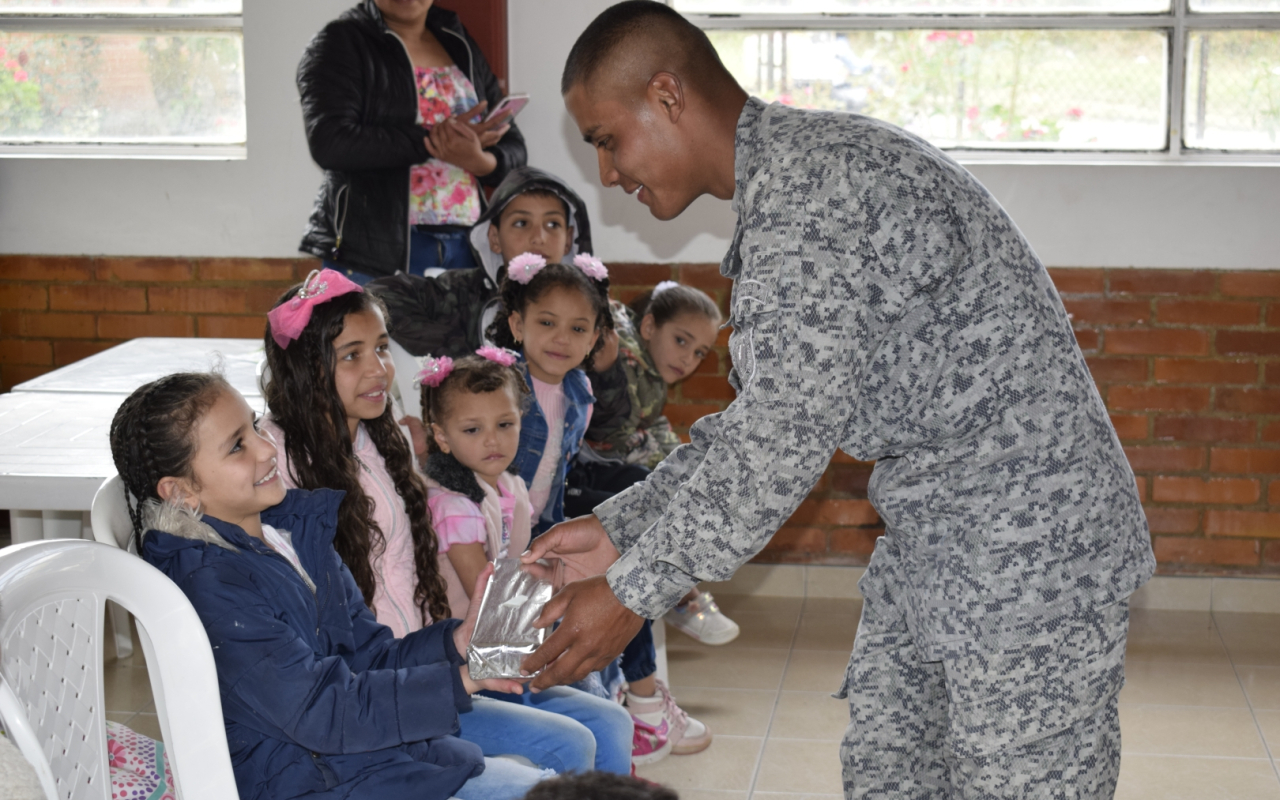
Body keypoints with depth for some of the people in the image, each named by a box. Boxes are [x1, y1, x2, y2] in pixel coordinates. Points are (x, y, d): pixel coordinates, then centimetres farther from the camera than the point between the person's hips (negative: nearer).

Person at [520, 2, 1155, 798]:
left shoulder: (807, 181, -22)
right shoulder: (785, 184, 11)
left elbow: (788, 436, -26)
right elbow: (762, 417, 14)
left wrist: (634, 591, -18)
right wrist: (620, 529, 8)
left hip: (1028, 555, -10)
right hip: (929, 545, 10)